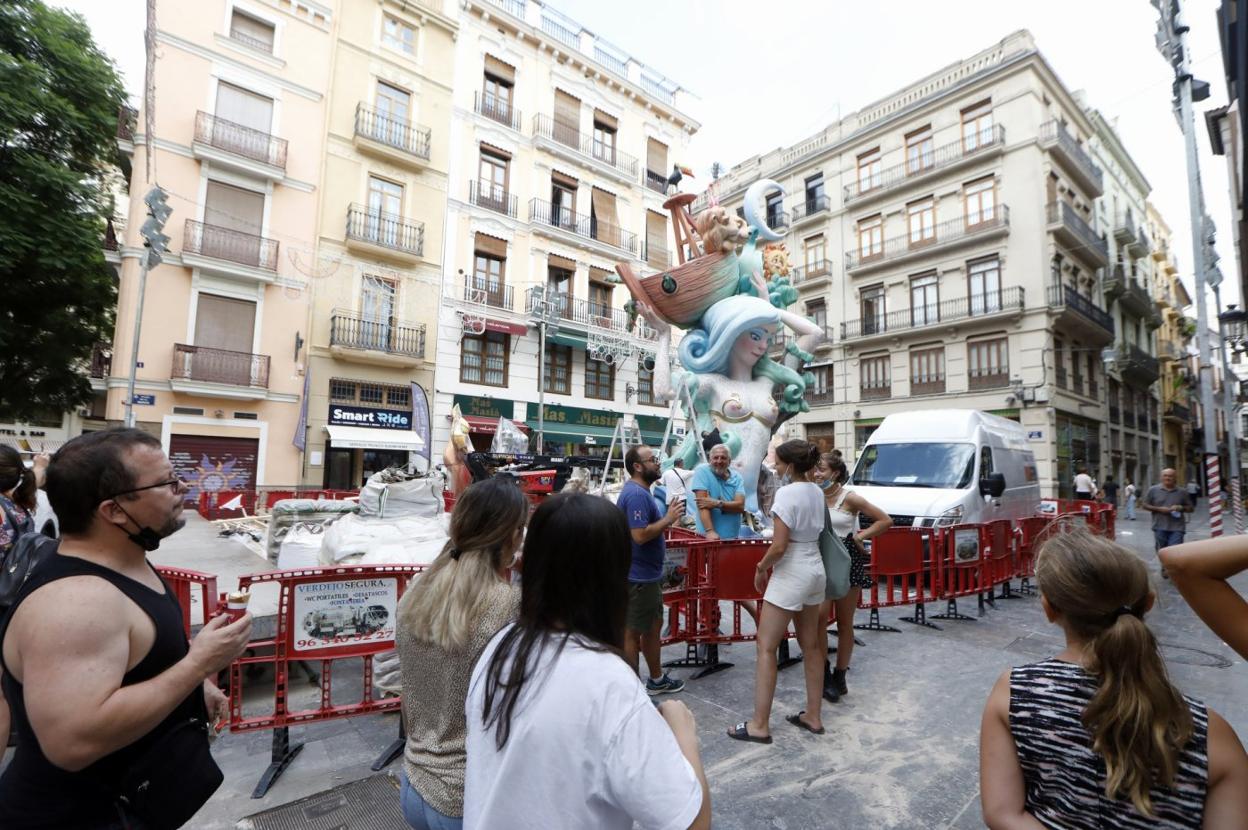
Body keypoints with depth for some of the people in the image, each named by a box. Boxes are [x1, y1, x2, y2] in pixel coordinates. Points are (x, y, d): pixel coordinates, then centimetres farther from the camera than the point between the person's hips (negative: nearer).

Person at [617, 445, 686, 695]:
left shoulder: (641, 491, 11)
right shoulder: (636, 494, -22)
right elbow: (640, 535, -29)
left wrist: (667, 518, 9)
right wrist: (668, 519, -19)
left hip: (647, 574, 11)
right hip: (638, 577, -11)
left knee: (653, 626, 22)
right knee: (632, 632, 3)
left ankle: (657, 679, 37)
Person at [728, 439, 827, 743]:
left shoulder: (786, 493, -20)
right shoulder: (817, 491, 4)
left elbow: (779, 547, -21)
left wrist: (760, 568, -7)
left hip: (791, 575, -9)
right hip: (815, 570, 9)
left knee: (766, 647, 1)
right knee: (811, 645, 18)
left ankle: (759, 725, 8)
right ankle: (813, 715, 30)